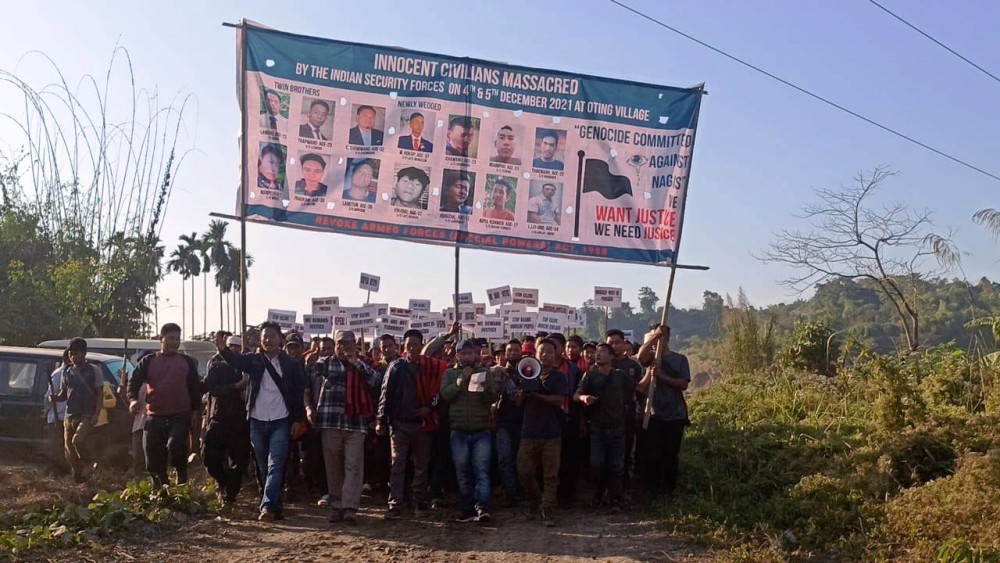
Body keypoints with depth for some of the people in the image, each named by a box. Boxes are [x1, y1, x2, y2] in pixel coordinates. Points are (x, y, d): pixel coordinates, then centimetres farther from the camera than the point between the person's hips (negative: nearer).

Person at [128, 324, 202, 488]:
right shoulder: (148, 361, 9)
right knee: (154, 458, 5)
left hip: (180, 417, -2)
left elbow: (195, 387, 11)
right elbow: (134, 381, 1)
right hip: (154, 417, 2)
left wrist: (195, 410, 4)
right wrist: (133, 399, -18)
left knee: (175, 445, -26)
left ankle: (182, 477, -1)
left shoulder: (187, 362, 9)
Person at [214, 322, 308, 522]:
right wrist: (223, 349, -38)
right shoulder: (253, 360, 4)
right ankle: (276, 507, 20)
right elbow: (236, 361, -17)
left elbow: (298, 393, 1)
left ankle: (267, 506, -15)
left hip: (280, 422, -2)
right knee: (263, 468, 9)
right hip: (257, 422, 2)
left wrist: (298, 420, -3)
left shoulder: (291, 364, 1)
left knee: (275, 466, -11)